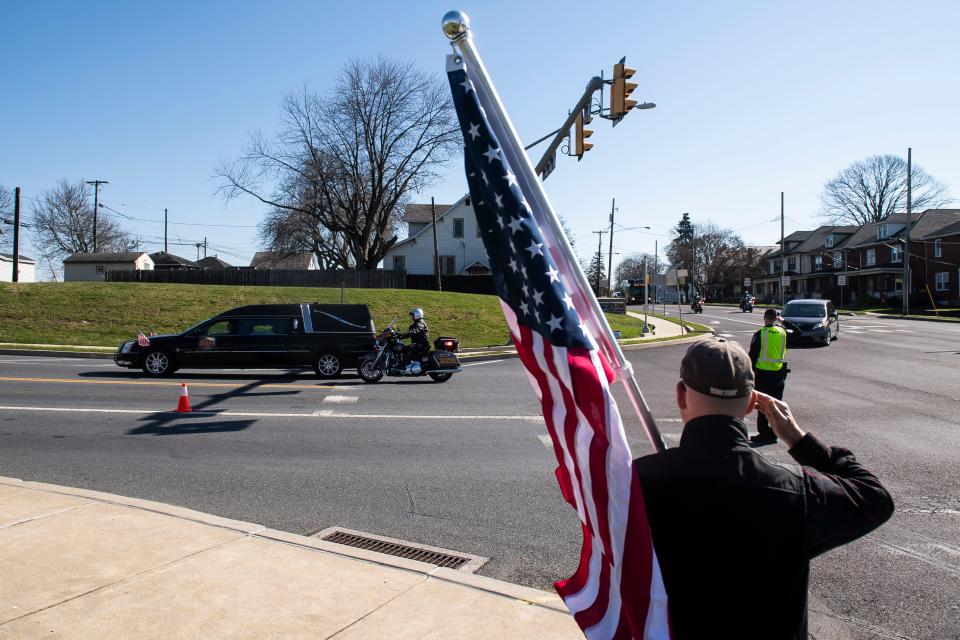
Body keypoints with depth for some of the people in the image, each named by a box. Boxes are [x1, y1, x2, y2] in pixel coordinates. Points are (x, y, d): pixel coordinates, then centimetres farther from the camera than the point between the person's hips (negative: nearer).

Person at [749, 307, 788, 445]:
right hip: (779, 373, 4)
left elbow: (752, 355, -9)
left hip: (763, 373, -4)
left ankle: (764, 434, 5)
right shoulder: (782, 332, 0)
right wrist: (778, 323, 27)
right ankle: (774, 433, 17)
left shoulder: (760, 334, -11)